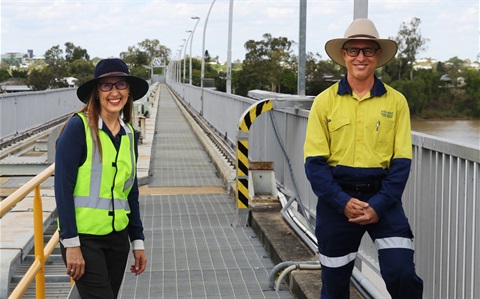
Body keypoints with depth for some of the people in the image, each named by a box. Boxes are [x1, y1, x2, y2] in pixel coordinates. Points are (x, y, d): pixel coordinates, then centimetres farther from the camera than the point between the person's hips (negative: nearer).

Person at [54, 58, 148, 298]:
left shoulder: (129, 134, 8)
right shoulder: (79, 126, -11)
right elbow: (63, 186, -13)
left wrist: (137, 241, 12)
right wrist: (71, 243, -17)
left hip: (118, 236, 6)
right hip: (84, 236, -6)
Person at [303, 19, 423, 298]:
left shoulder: (396, 102, 1)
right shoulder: (325, 101, 0)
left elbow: (401, 161, -1)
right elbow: (315, 161, -3)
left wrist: (379, 205, -12)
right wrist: (343, 202, -14)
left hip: (382, 199, 0)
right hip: (337, 199, 1)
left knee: (402, 274, -14)